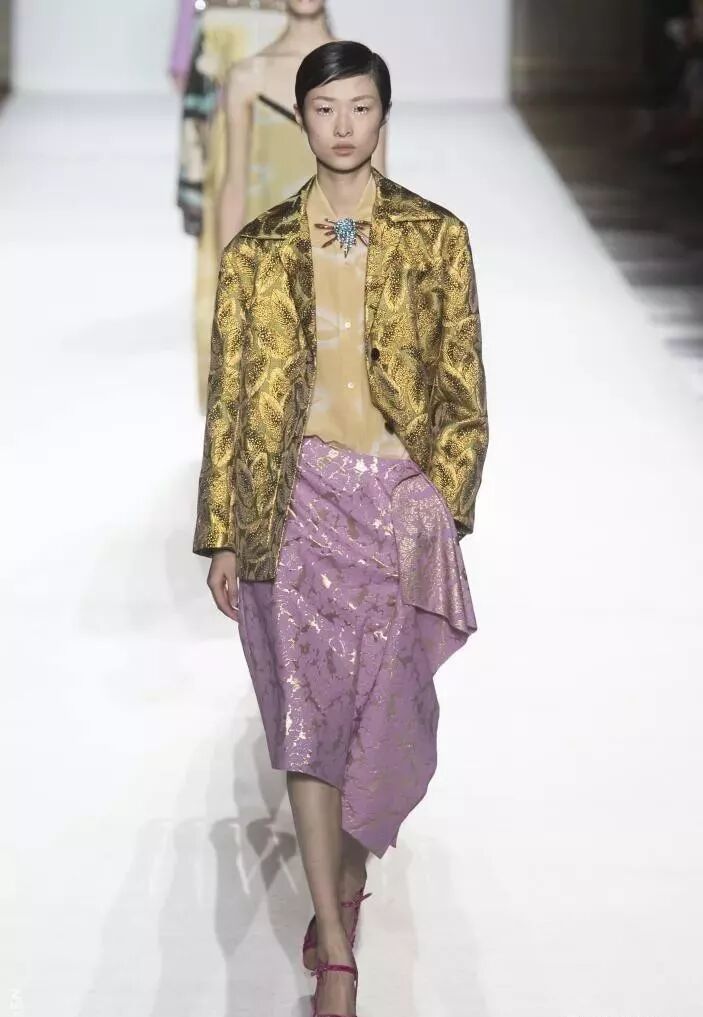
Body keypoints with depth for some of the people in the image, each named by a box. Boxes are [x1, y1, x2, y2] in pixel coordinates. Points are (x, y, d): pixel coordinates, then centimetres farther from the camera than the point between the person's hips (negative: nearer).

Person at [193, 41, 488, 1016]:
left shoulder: (437, 238, 1)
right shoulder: (258, 251, 3)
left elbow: (463, 388, 2)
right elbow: (230, 396, 5)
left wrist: (442, 511, -6)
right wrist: (221, 536, 3)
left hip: (399, 494, 0)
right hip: (298, 499, 0)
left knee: (385, 704, 6)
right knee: (310, 708, -4)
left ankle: (349, 872, 34)